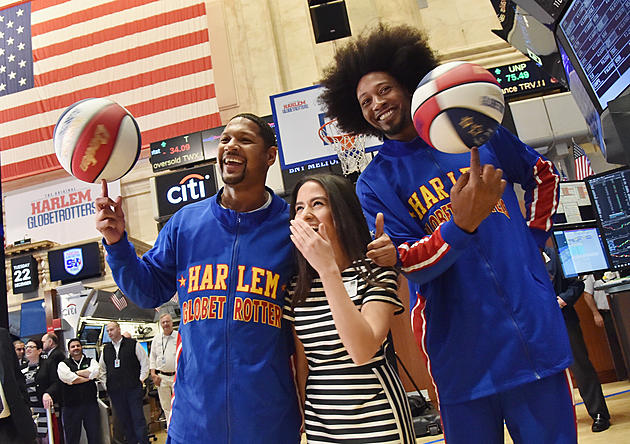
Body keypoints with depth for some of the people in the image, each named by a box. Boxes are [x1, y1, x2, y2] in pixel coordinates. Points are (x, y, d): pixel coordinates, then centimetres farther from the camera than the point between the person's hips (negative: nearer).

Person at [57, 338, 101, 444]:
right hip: (71, 406, -1)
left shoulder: (91, 361, 9)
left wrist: (76, 373, -7)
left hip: (91, 404, 1)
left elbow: (94, 372, -12)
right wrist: (88, 377, -8)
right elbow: (67, 377, -15)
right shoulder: (63, 364, 5)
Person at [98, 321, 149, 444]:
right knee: (123, 419, 7)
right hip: (114, 391, 4)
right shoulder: (106, 349, 12)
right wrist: (106, 383, 10)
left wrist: (141, 379, -3)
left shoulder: (133, 344, 0)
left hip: (133, 388, -4)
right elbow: (101, 369, 21)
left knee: (138, 418, -5)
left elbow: (145, 362, 2)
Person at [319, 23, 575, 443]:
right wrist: (462, 224, -28)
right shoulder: (376, 181, -1)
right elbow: (412, 263, -11)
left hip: (535, 328, 3)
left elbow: (544, 174, 22)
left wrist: (534, 237, 9)